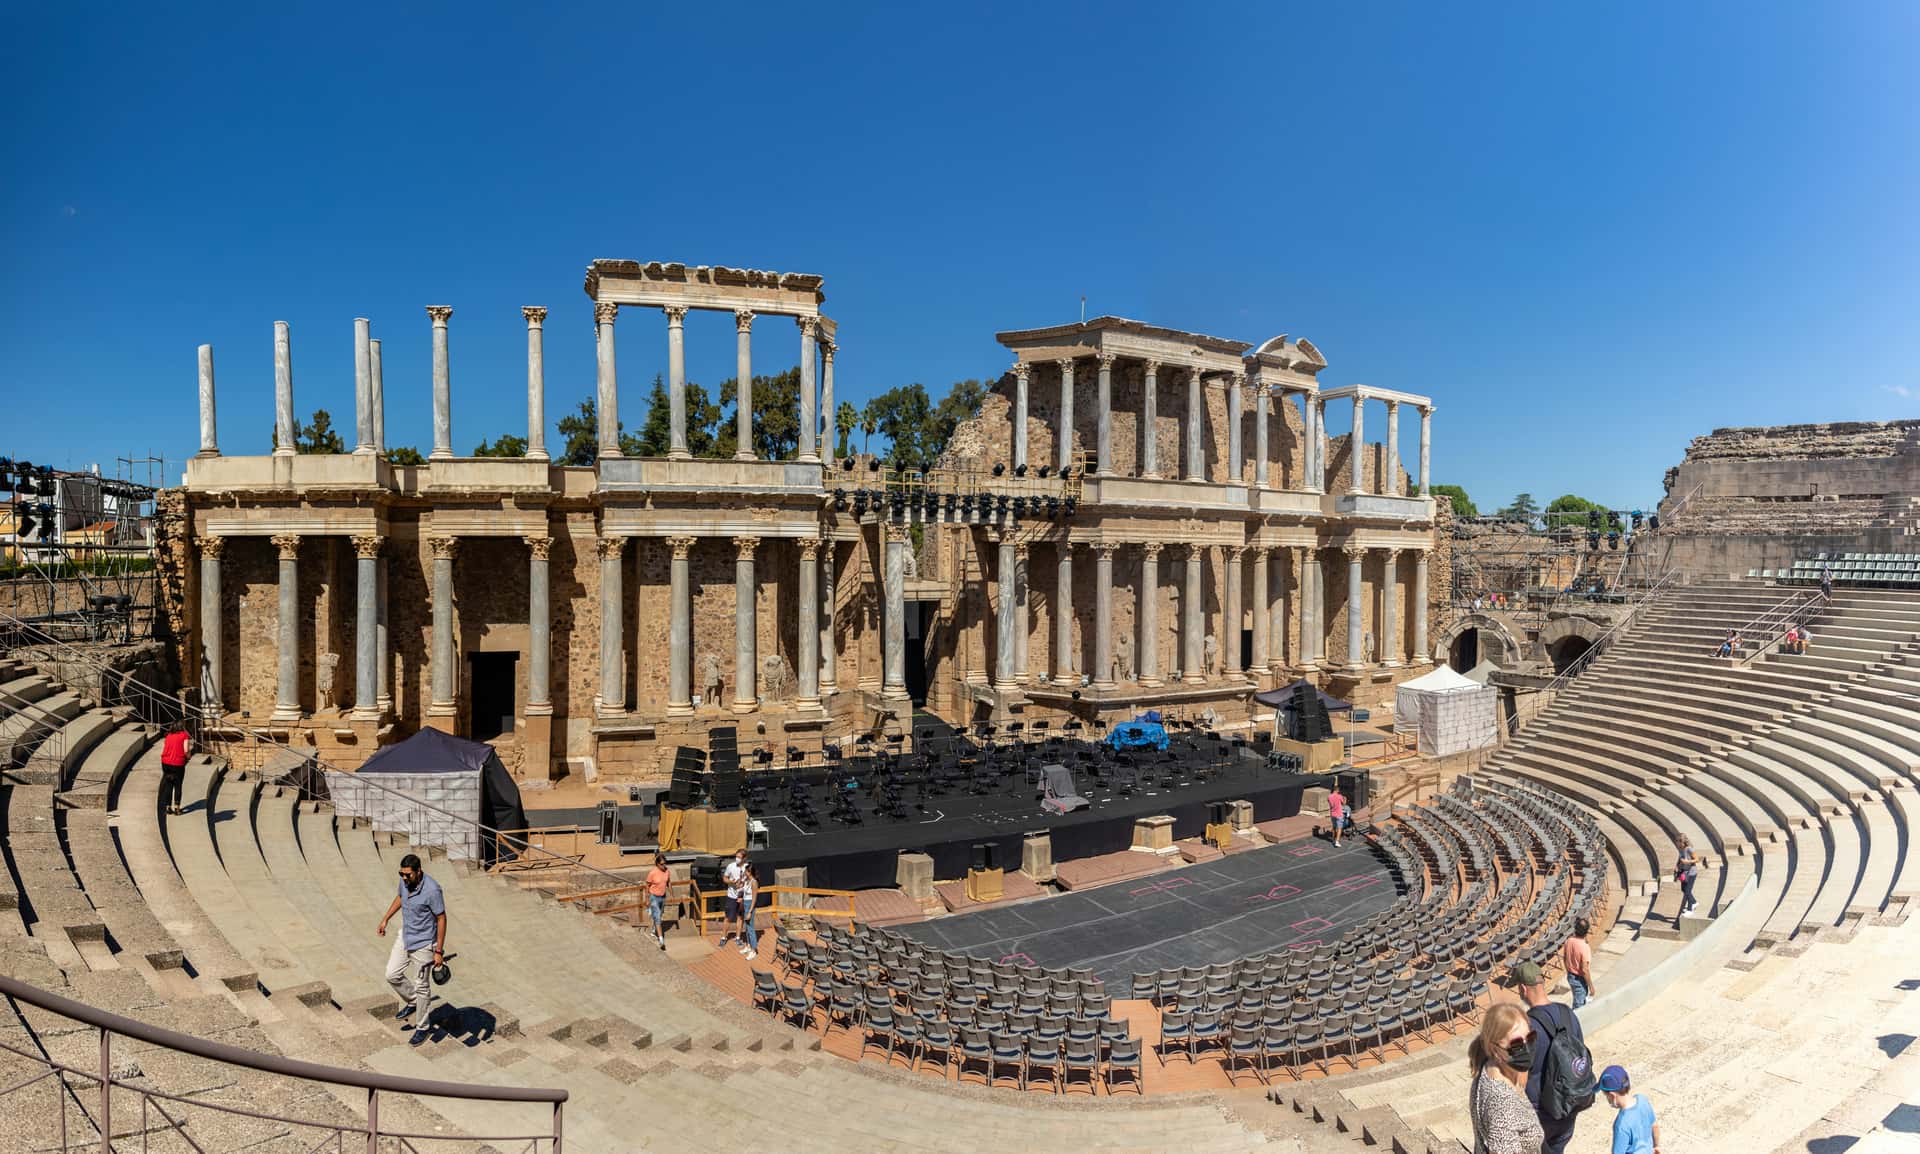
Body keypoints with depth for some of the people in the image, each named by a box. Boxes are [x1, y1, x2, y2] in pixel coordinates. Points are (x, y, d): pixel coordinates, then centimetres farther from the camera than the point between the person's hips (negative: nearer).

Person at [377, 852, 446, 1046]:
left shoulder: (432, 890, -29)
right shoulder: (404, 881, -8)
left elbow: (441, 919, -21)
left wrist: (439, 951, -19)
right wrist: (385, 919, 17)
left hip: (423, 944, -7)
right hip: (404, 936, 7)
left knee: (421, 986, 5)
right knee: (392, 974, 10)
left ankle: (422, 1028, 22)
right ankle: (412, 1002, 36)